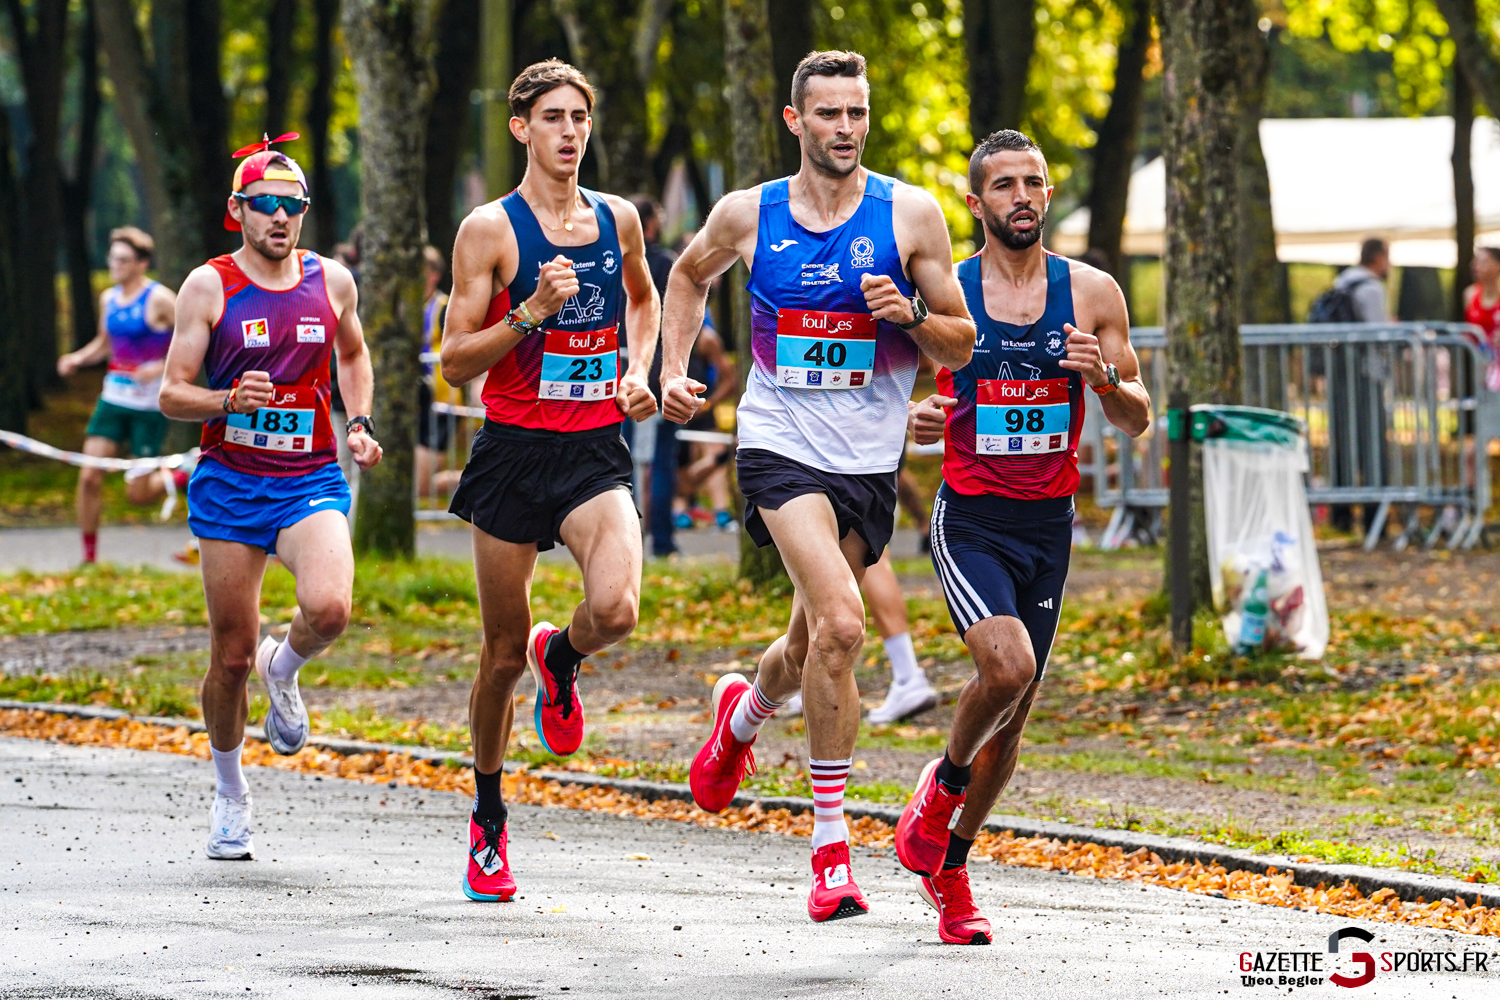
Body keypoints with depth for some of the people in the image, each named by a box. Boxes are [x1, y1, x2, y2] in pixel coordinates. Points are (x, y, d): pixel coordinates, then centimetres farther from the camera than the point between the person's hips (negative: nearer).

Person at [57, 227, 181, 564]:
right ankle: (88, 556, 4)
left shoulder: (159, 299, -12)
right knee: (89, 476, -6)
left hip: (150, 404, -6)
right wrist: (77, 359, 4)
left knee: (138, 494, -3)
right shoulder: (109, 299, 8)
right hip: (113, 397, 6)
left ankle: (180, 474, 29)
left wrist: (160, 368, -23)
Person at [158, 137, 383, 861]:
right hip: (229, 484, -1)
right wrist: (230, 400, -21)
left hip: (310, 481, 1)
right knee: (231, 657, 2)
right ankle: (230, 795, 24)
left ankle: (284, 670, 9)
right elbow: (172, 394, -2)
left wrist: (360, 425, 11)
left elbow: (353, 354, 26)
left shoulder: (331, 281, 5)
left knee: (328, 609, -27)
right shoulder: (209, 287, -3)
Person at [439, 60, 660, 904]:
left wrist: (639, 371, 12)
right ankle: (489, 821, 25)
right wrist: (533, 311, -20)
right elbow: (456, 362, -6)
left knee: (616, 611, -25)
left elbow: (644, 299, 29)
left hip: (597, 452, 2)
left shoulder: (618, 219, 8)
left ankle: (560, 658, 12)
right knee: (503, 655, 6)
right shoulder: (490, 230, -5)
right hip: (514, 450, -2)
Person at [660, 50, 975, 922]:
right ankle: (832, 848, -16)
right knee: (841, 624, -23)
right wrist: (674, 368, 12)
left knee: (814, 645, 14)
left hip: (870, 460, 2)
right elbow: (690, 273, 23)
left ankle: (745, 713, 51)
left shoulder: (911, 214, -1)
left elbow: (961, 345, 4)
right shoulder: (748, 214, 1)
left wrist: (914, 314, -17)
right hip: (781, 448, -2)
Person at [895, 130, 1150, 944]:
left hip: (1049, 523, 3)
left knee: (1016, 703, 8)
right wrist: (912, 421, -16)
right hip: (970, 518, -3)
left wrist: (1105, 380, -17)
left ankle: (952, 863, 28)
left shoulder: (1092, 294, 2)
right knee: (1007, 667, -25)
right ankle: (944, 783, 5)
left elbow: (1138, 421, 4)